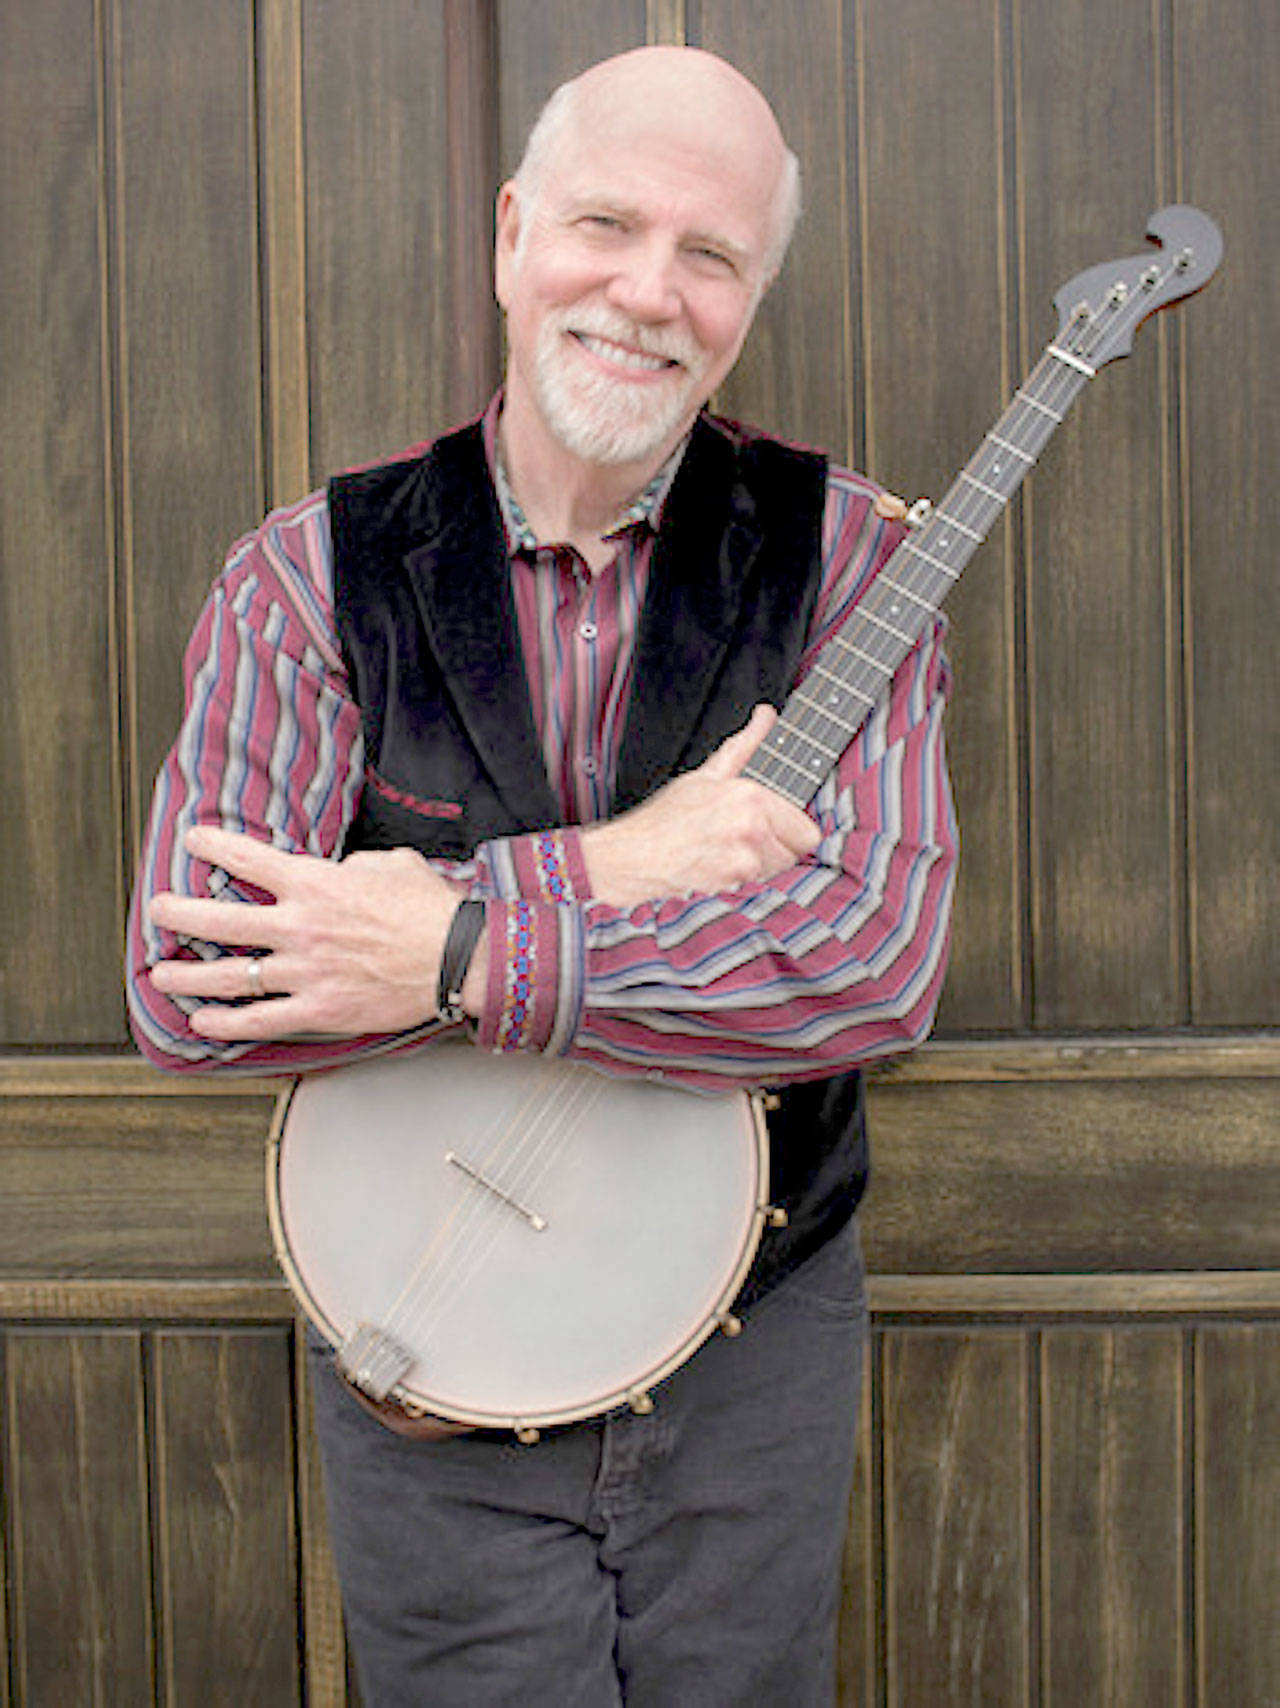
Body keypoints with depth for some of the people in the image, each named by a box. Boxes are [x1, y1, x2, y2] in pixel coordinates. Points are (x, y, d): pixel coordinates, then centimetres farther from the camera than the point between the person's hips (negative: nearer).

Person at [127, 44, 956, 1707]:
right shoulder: (314, 574, -7)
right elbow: (184, 988, -17)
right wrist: (601, 869, -24)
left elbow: (884, 960, -20)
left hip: (753, 1347, 1)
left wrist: (463, 953, -26)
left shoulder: (840, 554, -7)